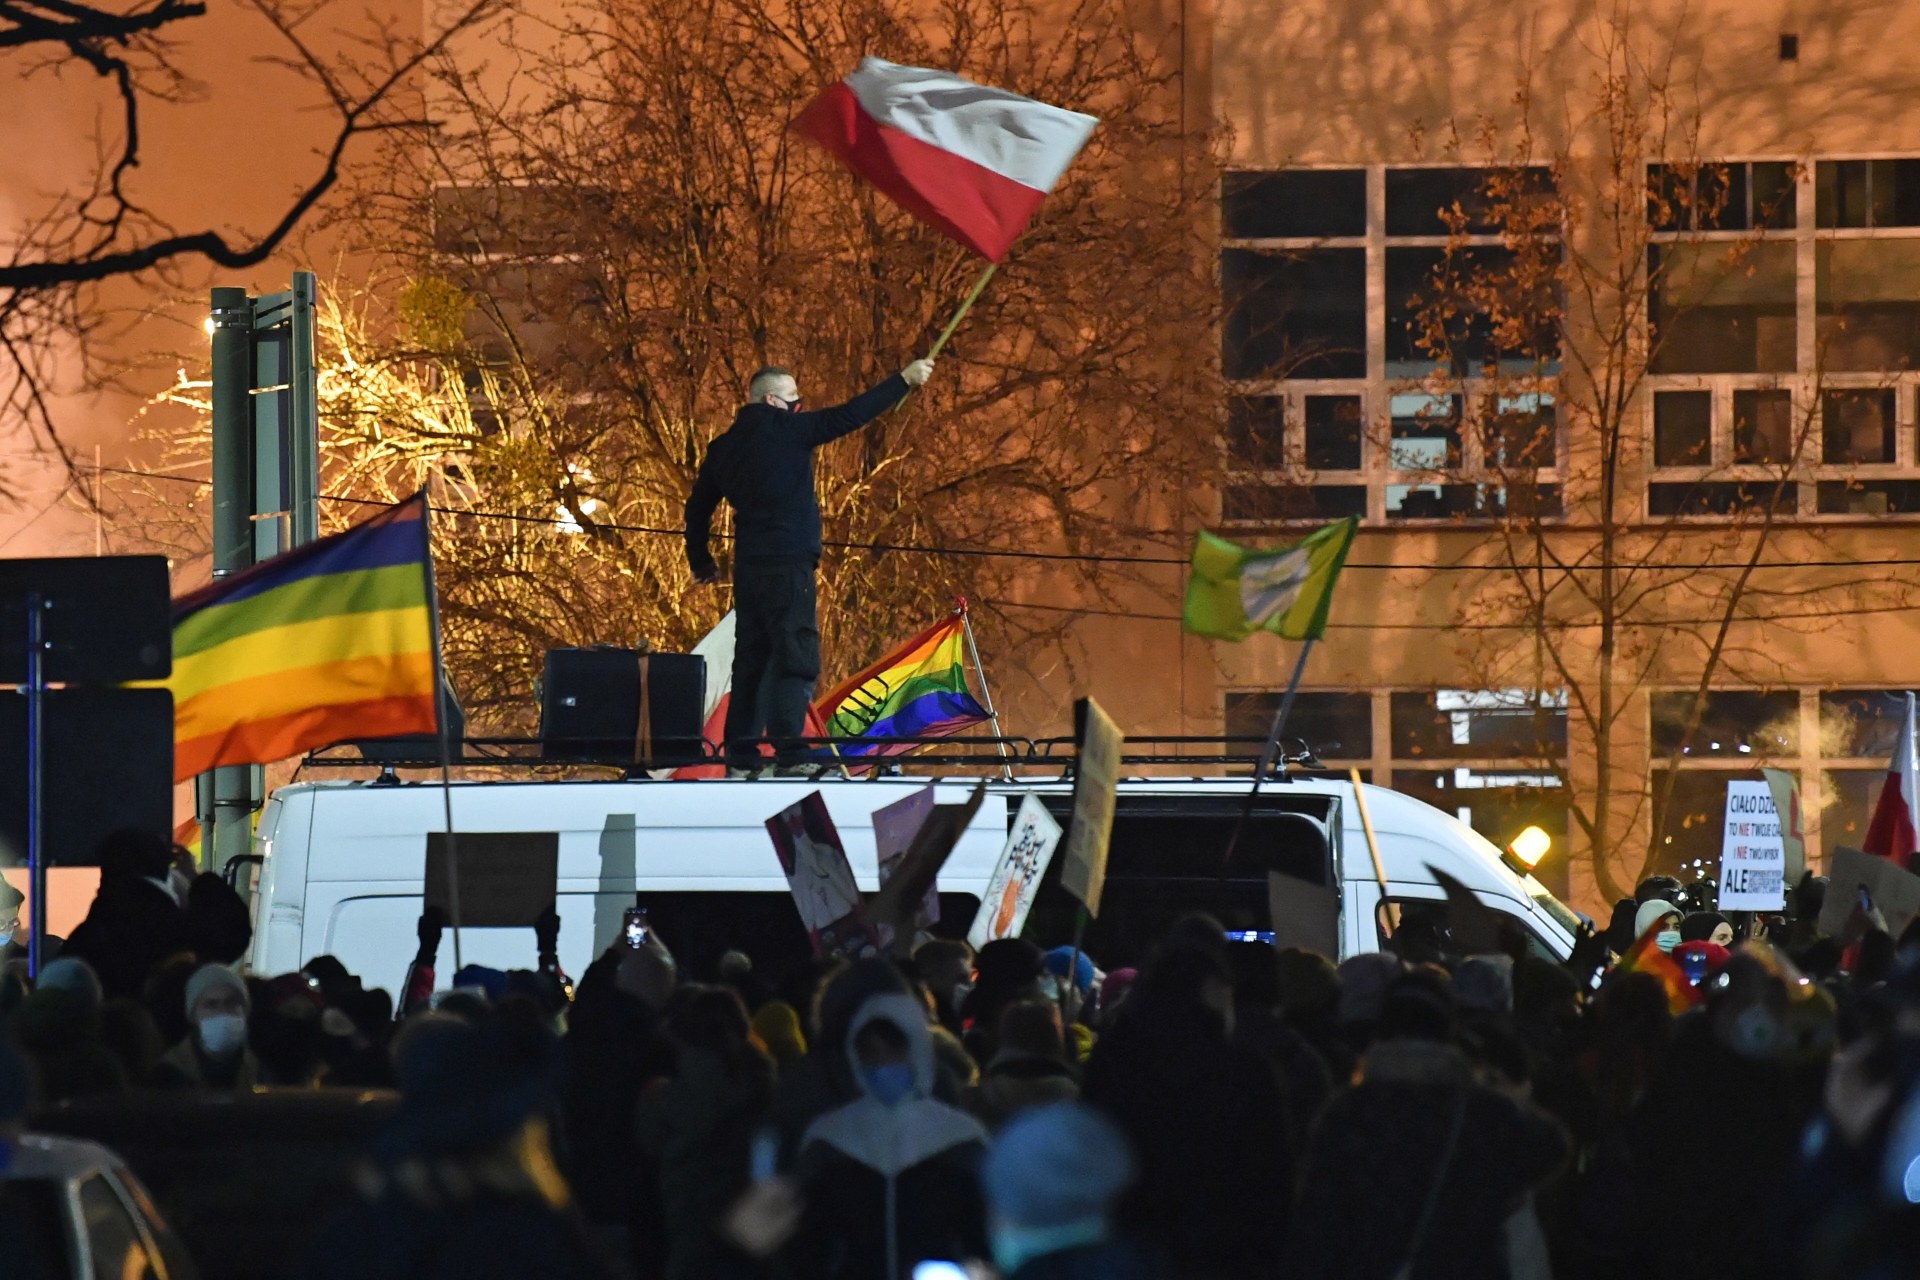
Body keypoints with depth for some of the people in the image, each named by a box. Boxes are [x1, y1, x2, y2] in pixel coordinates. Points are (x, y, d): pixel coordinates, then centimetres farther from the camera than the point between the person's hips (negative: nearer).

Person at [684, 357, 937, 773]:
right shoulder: (785, 430, -7)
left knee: (752, 660, 10)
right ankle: (790, 754, -21)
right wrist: (903, 380, -2)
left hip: (749, 567, 8)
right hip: (787, 564, -8)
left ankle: (741, 758, 8)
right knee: (796, 657, -10)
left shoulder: (724, 447, 14)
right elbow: (848, 416, -9)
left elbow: (698, 507, 20)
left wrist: (701, 560, 33)